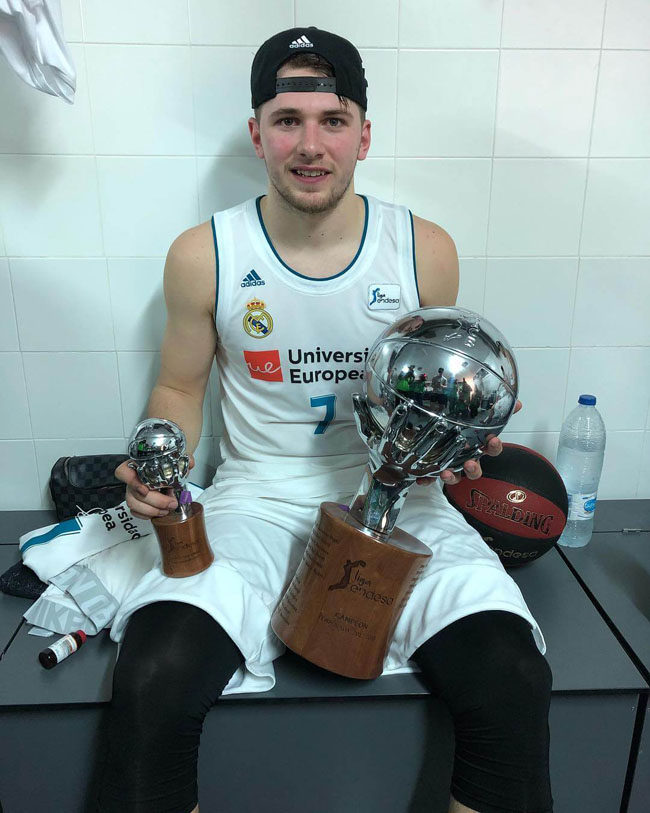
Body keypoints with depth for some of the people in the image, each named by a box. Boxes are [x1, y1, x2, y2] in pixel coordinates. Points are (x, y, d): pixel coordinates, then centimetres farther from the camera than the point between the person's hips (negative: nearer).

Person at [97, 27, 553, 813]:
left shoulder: (425, 249, 1)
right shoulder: (203, 255, -1)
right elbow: (179, 386, 10)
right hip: (257, 496, 0)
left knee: (512, 680, -20)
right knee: (150, 683, -24)